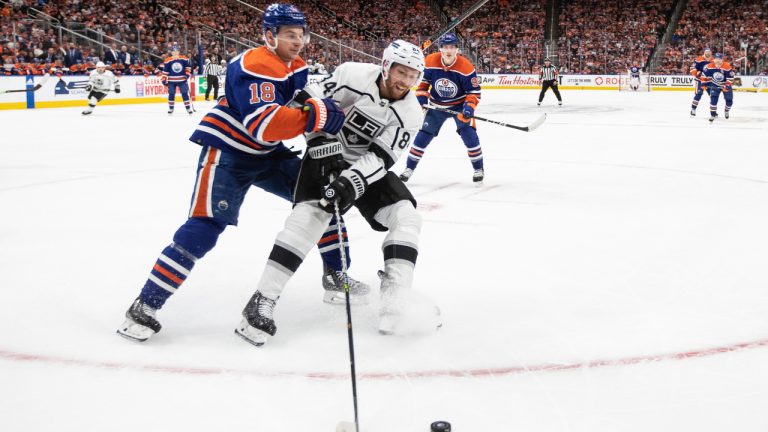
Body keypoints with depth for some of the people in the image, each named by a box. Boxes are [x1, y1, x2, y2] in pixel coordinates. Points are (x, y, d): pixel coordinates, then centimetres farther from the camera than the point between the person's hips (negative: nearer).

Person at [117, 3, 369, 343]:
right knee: (204, 226, -19)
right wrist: (316, 114, -40)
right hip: (227, 152, -9)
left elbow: (303, 108, 17)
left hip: (267, 153, 9)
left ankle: (335, 276, 15)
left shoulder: (297, 67, 6)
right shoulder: (253, 66, -23)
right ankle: (146, 305, -16)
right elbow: (264, 124, -35)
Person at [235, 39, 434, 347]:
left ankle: (392, 298, -14)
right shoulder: (353, 74, -19)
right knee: (310, 214, -24)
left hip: (369, 167, 4)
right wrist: (327, 153, -21)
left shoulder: (410, 113, -11)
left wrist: (351, 183, -33)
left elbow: (381, 157, -17)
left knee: (406, 216, -14)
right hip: (327, 155, -4)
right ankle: (262, 301, -23)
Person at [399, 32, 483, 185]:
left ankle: (478, 169, -2)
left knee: (468, 133, -17)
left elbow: (474, 91, -18)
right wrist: (421, 97, -11)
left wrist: (469, 107, -32)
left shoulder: (466, 67, -25)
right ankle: (409, 168, 16)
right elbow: (423, 80, 0)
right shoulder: (430, 62, -18)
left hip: (459, 105, -2)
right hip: (437, 104, 2)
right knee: (424, 134, 2)